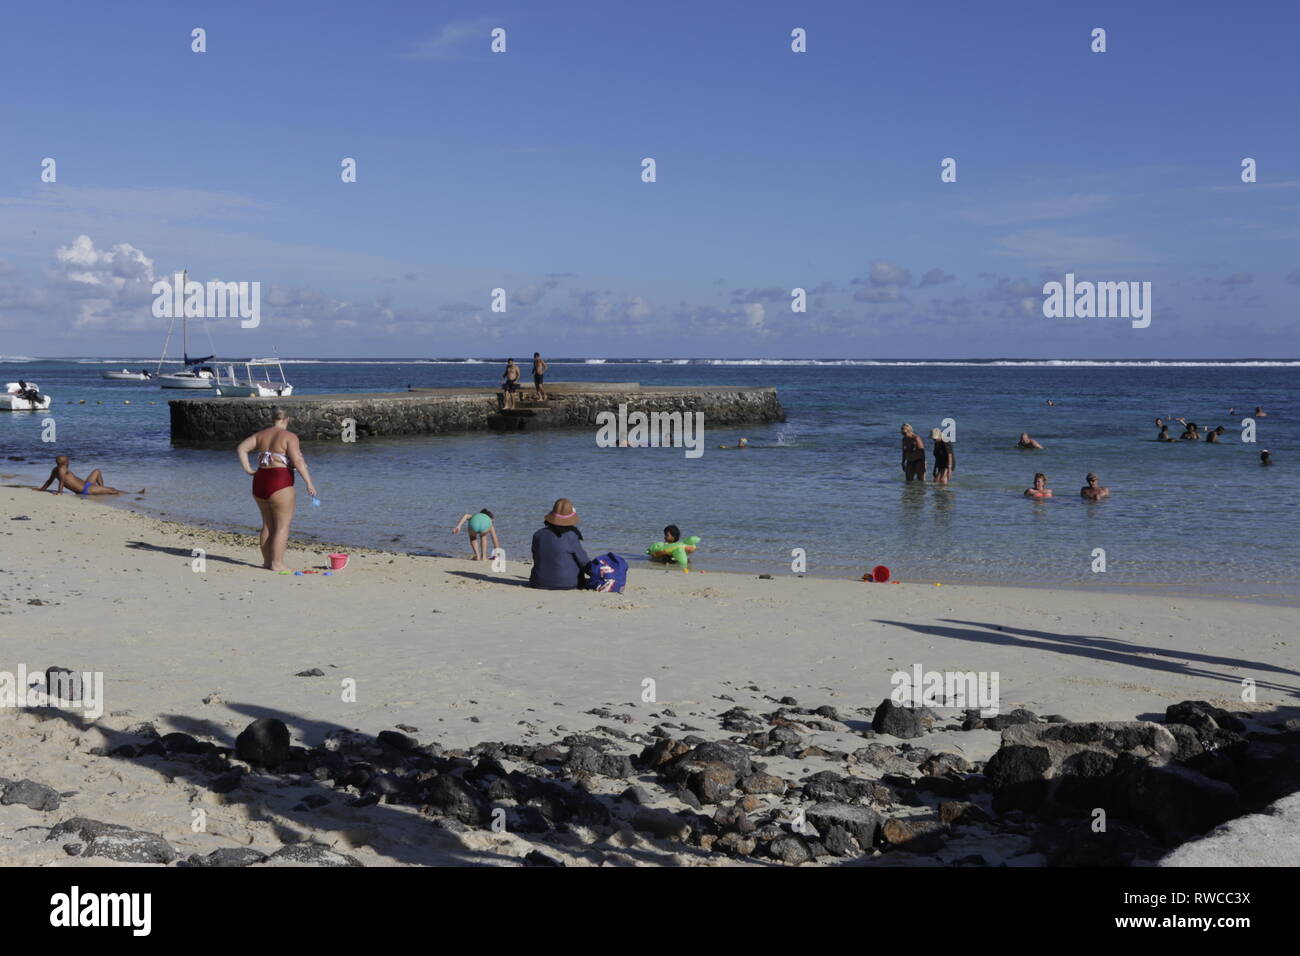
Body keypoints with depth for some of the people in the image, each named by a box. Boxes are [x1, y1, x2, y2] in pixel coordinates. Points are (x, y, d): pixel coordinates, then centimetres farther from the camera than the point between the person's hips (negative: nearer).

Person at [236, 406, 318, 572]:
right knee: (282, 526, 1)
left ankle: (267, 561, 23)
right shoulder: (289, 436, -6)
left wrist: (248, 470, 3)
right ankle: (277, 563, -2)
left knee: (268, 524, 18)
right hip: (280, 484, -7)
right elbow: (297, 461, -16)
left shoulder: (261, 435, 11)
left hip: (260, 483, 7)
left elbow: (241, 448, 3)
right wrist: (309, 483, -13)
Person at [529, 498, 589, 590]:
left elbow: (536, 558, 8)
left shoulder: (537, 535, -6)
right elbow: (583, 561, -6)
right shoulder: (571, 536, -16)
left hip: (540, 583, 3)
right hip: (568, 584, -3)